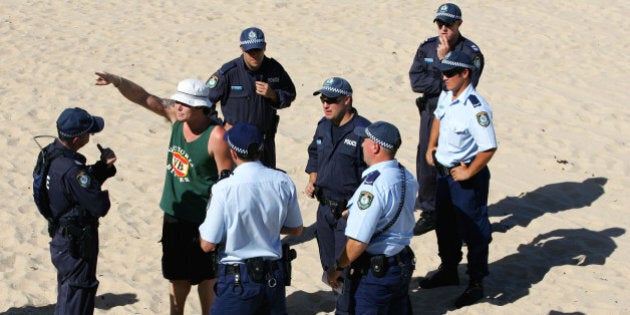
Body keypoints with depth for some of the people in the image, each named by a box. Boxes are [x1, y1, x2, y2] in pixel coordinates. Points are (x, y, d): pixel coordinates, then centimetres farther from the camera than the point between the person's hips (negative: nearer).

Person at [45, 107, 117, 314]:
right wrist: (104, 195, -5)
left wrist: (104, 165, -9)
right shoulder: (72, 171, -31)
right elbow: (100, 207, -26)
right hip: (77, 245, -9)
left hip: (61, 238, 9)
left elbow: (88, 179, 8)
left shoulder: (50, 153, -1)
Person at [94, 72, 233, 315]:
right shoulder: (176, 116, -5)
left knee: (206, 276, 9)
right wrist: (117, 81, -20)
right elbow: (143, 97, -3)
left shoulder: (216, 137, -24)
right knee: (177, 275, 21)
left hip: (201, 219, -7)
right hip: (174, 214, 7)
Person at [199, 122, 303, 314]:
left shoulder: (225, 189, -19)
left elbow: (208, 245, -14)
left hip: (238, 280, -4)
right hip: (274, 276, 5)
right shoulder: (283, 182, -5)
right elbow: (296, 229, 9)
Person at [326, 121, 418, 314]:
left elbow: (358, 241, -26)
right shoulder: (406, 177, 2)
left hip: (375, 271, -8)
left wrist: (337, 268, -12)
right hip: (403, 264, 8)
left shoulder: (373, 185, -25)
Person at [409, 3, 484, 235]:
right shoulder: (427, 47, 3)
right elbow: (416, 81, -7)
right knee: (426, 166, 11)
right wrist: (445, 84, -16)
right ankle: (429, 213, 25)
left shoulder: (471, 52, -10)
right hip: (430, 114, 5)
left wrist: (445, 59, -20)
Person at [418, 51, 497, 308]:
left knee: (473, 231, 4)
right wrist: (430, 148, 15)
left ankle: (476, 284, 17)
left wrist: (468, 173, -22)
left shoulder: (475, 108, -28)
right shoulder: (446, 96, -1)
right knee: (444, 226, 22)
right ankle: (448, 271, 41)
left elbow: (489, 148, -31)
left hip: (467, 178, -9)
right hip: (444, 172, 9)